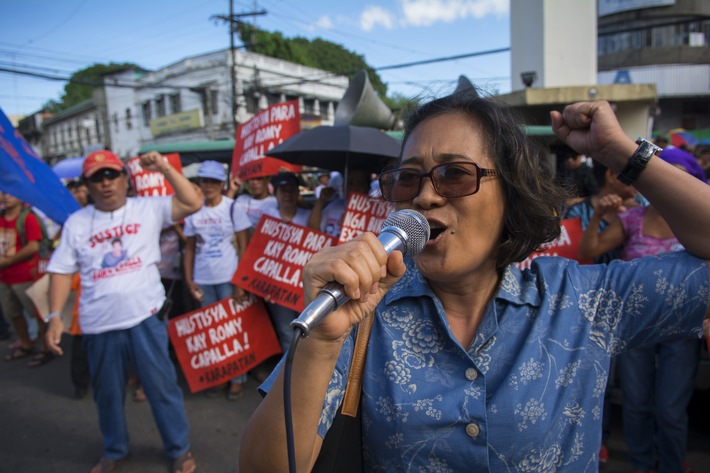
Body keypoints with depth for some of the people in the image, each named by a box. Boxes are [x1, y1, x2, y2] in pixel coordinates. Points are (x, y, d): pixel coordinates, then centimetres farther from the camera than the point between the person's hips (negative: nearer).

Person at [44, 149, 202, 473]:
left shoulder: (147, 208, 0)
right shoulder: (76, 223, 6)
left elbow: (192, 204, -11)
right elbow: (61, 271, 5)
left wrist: (165, 169, -16)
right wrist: (55, 316, -3)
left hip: (145, 317, -2)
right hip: (99, 325, 3)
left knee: (161, 385, 8)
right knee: (107, 393, 19)